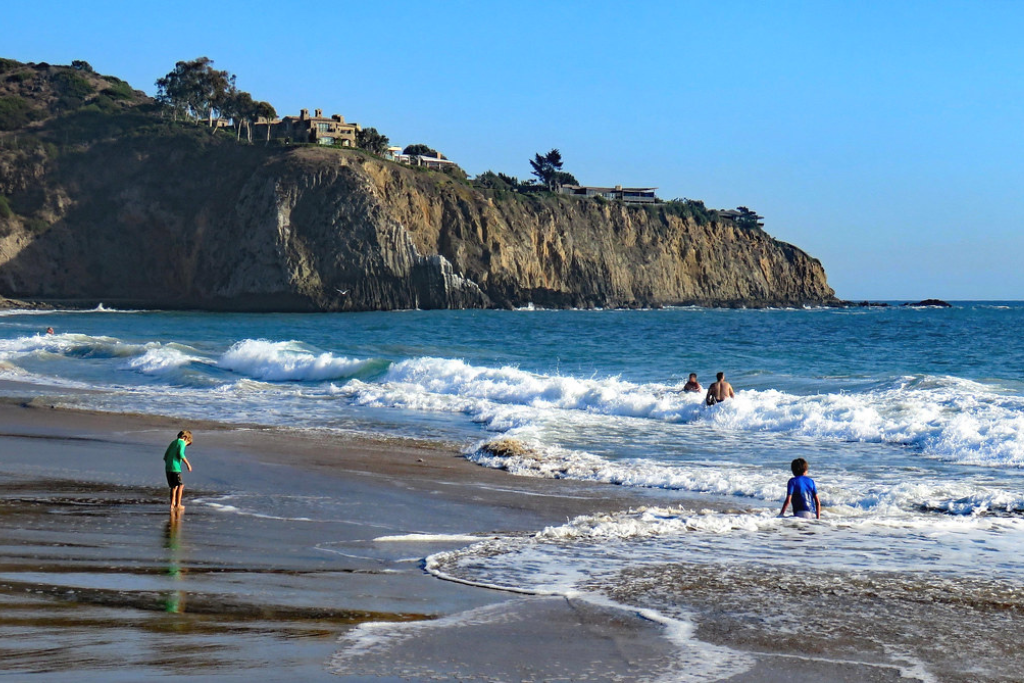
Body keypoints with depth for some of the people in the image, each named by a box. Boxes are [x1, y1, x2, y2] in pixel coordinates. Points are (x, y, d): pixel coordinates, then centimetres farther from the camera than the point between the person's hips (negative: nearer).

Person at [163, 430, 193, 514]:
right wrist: (188, 464, -11)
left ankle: (172, 504, 7)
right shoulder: (182, 442, -2)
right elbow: (181, 454, -18)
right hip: (175, 468, -7)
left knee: (174, 487, 13)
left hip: (168, 467, 7)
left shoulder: (173, 442, 19)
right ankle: (178, 505, 7)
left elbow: (165, 456, 19)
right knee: (180, 486, 6)